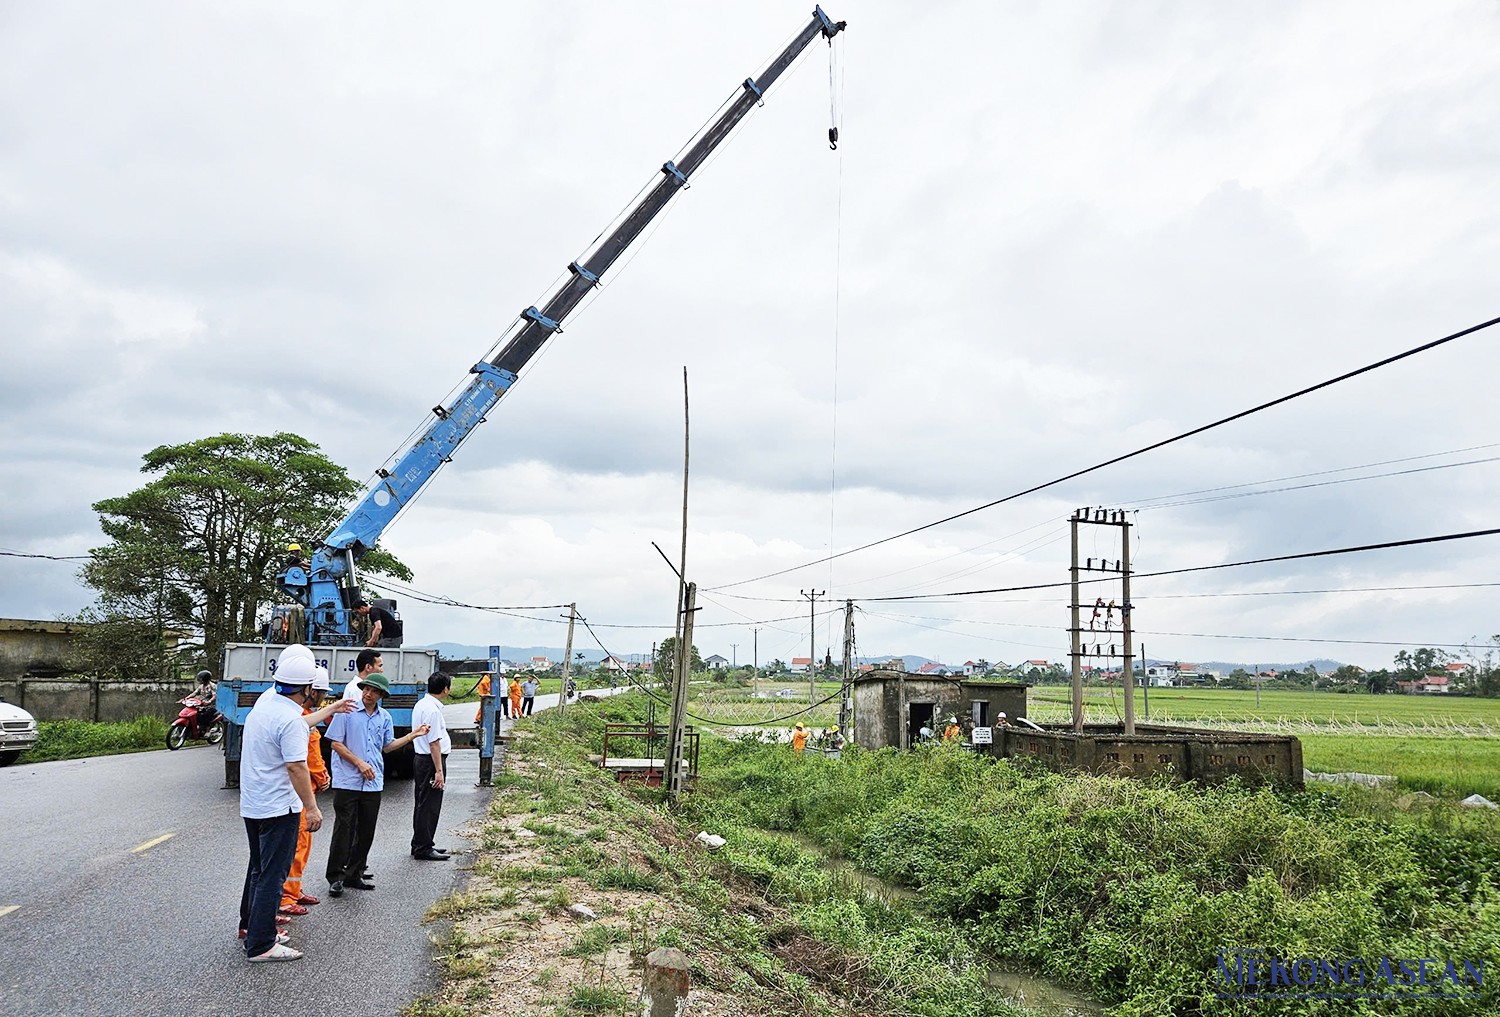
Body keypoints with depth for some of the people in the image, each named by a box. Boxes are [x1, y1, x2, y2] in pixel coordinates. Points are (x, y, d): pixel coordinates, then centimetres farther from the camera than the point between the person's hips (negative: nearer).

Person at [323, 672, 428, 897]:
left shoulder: (384, 717, 10)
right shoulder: (348, 712, -6)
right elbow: (335, 743, -6)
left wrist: (412, 735, 12)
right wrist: (359, 763, -12)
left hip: (373, 783, 5)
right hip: (347, 781, -5)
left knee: (366, 832, 9)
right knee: (344, 830, -3)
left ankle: (354, 875, 21)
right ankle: (335, 877, 8)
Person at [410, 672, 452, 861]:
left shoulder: (421, 705, 12)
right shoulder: (432, 710, -20)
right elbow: (434, 742, -22)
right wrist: (439, 771, -20)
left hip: (421, 759, 10)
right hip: (431, 761, -10)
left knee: (422, 804, 17)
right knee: (429, 806, -2)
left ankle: (419, 845, 27)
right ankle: (423, 848, 4)